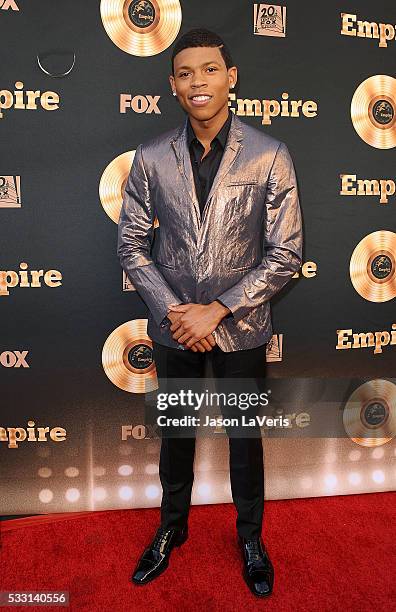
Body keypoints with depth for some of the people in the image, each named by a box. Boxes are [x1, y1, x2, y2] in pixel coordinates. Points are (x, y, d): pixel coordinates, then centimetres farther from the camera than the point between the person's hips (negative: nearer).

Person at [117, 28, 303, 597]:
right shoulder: (152, 156, -4)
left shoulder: (270, 156, -10)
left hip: (241, 326, -1)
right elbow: (131, 242, 0)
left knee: (245, 434, 16)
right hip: (172, 323, 2)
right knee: (175, 430, 19)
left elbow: (285, 252, -10)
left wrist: (217, 311, -15)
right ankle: (173, 525, 45)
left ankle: (250, 535, 42)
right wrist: (172, 310, -11)